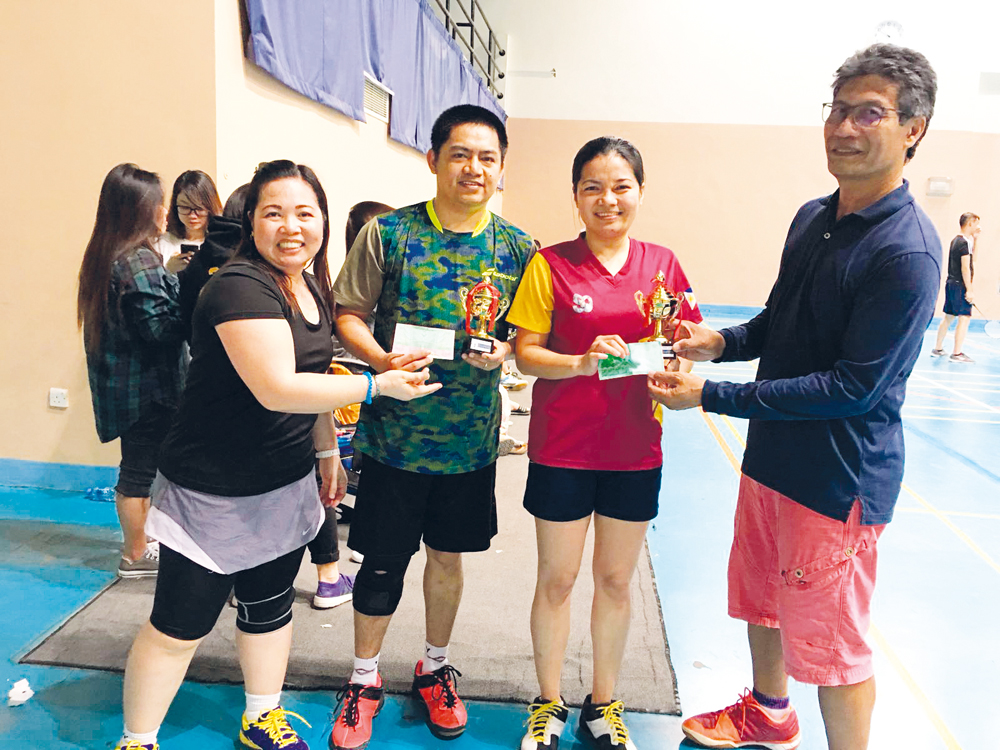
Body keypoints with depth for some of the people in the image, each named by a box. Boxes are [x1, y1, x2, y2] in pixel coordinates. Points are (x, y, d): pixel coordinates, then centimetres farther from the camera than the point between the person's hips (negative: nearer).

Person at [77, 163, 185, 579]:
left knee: (137, 464, 19)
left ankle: (137, 543, 32)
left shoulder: (104, 256, 10)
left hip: (121, 382, 9)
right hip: (145, 385, -9)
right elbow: (158, 329, -24)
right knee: (141, 468, 3)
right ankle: (136, 555, 18)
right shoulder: (140, 262, -20)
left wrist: (175, 279, 8)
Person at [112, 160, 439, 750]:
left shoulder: (313, 288, 6)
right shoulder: (240, 287, -21)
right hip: (215, 494, -8)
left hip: (287, 484, 8)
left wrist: (328, 449, 20)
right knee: (179, 627, 6)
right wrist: (379, 386, -27)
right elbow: (277, 388, -30)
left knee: (271, 609, 21)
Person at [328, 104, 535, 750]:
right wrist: (383, 361, -19)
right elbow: (348, 314, -1)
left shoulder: (517, 248, 1)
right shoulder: (389, 233, -5)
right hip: (394, 433, -2)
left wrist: (504, 350, -14)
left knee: (449, 556, 17)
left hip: (471, 436, 2)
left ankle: (435, 669, 41)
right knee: (382, 563, 9)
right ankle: (365, 679, 34)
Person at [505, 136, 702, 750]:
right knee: (556, 580, 11)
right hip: (562, 449, -2)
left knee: (616, 581, 16)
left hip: (635, 450, 2)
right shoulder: (551, 265, -6)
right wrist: (582, 362, -24)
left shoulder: (662, 264, 2)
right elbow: (526, 354, -7)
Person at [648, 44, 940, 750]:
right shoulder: (812, 217, 5)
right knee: (761, 601, 25)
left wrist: (711, 395, -24)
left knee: (831, 642, 7)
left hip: (841, 478, -8)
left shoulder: (908, 251, -21)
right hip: (771, 455, 9)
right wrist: (721, 340, -4)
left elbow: (853, 388, -24)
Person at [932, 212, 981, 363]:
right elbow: (965, 267, -19)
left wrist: (974, 239, 16)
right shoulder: (965, 242, -15)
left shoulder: (956, 240, 13)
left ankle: (937, 349, 20)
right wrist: (969, 290, -19)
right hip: (960, 285, -10)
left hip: (951, 283, 10)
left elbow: (971, 255, 28)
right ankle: (957, 354, -6)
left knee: (948, 317, 15)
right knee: (964, 317, -7)